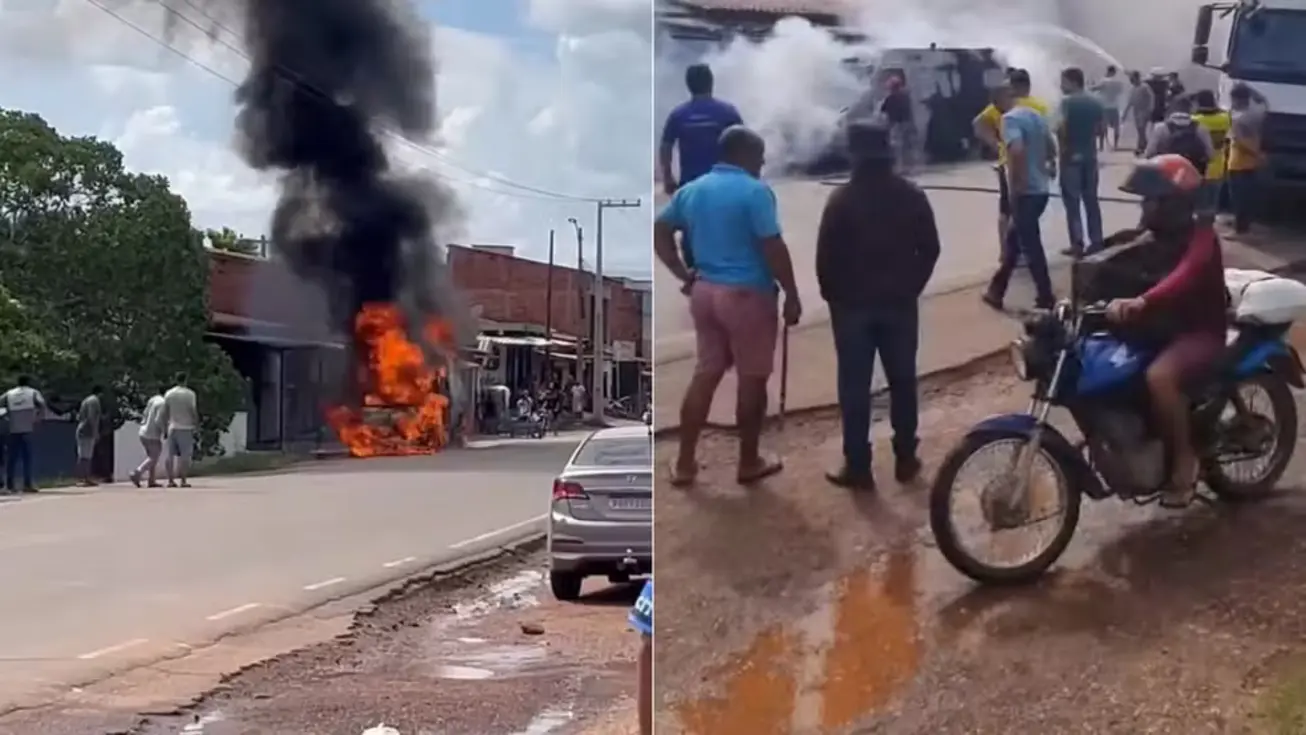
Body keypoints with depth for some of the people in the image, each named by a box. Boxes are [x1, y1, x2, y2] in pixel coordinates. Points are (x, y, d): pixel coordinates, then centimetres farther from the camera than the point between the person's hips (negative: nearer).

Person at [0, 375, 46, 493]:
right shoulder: (33, 393, 8)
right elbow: (42, 406, -7)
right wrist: (38, 420, -2)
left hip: (12, 430, 3)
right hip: (27, 429, -3)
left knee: (11, 457, 8)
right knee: (27, 457, 0)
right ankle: (27, 484, -5)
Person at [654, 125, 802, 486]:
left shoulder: (692, 190, 9)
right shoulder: (755, 191, -12)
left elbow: (659, 232, 11)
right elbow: (773, 249, -16)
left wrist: (684, 274, 10)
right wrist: (792, 295, -9)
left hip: (705, 291, 7)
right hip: (747, 295, -7)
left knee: (705, 373, 13)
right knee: (752, 378, 6)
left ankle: (685, 463, 14)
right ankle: (749, 463, 15)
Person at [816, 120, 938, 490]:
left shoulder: (841, 199, -11)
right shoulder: (912, 195, -1)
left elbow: (826, 256, -10)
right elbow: (930, 249, 3)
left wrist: (833, 295, 5)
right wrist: (912, 287, 15)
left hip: (853, 304, -3)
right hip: (900, 302, 3)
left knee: (854, 385, 2)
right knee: (903, 380, 12)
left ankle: (857, 466, 3)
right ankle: (905, 458, 18)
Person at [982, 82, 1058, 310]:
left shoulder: (1010, 118, -14)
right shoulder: (1036, 115, 12)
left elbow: (1017, 150, -29)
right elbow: (1051, 148, 22)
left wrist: (1016, 184, -22)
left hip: (1024, 191, -9)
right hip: (1041, 189, 9)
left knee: (1030, 244, 0)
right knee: (1013, 239, 17)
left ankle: (1046, 297, 5)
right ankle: (996, 290, 24)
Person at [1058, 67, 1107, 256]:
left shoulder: (1067, 102, -11)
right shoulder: (1096, 102, 7)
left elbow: (1062, 128, -21)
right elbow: (1102, 131, 8)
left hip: (1071, 157, -6)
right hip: (1090, 156, 6)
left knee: (1072, 201, -1)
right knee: (1091, 200, 11)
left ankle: (1077, 243, -5)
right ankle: (1096, 242, 12)